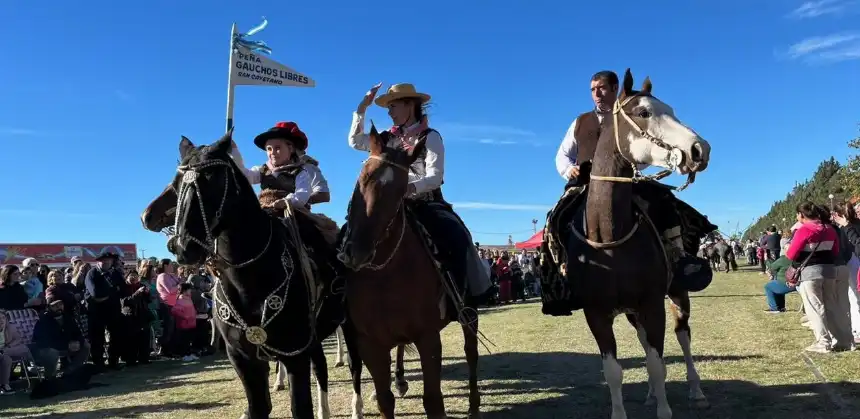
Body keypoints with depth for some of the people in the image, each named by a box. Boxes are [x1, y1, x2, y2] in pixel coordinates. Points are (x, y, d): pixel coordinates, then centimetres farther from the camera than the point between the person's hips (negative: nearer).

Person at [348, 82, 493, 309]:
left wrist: (411, 186, -34)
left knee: (455, 236, -31)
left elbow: (435, 177, -14)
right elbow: (355, 141, 21)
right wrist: (362, 108, 11)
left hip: (428, 204, -5)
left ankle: (461, 294, -22)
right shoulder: (390, 138, 13)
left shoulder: (430, 137, -3)